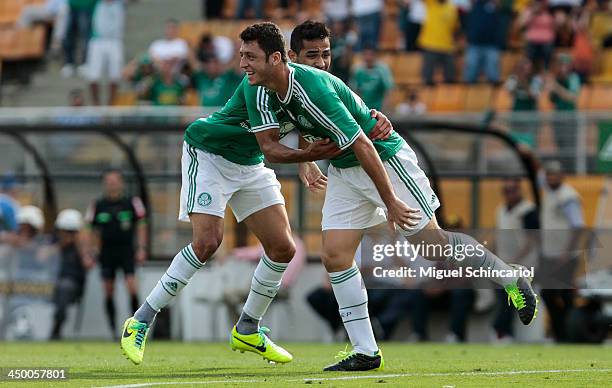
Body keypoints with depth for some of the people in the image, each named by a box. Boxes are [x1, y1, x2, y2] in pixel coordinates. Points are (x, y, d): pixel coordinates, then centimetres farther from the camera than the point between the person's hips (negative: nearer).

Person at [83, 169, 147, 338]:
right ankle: (113, 329, 9)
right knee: (108, 291, 1)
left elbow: (141, 225, 6)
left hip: (127, 250, -2)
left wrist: (141, 249, 0)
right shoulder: (97, 205, 4)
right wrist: (88, 254, 2)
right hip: (107, 252, 2)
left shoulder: (132, 202, 1)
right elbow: (89, 230, 8)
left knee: (131, 284, -16)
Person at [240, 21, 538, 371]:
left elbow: (362, 146, -31)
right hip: (343, 169, 8)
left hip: (384, 158, -8)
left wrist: (390, 201, -27)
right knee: (335, 256, -3)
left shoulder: (312, 89, -33)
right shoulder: (265, 91, -6)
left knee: (430, 241, -4)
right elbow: (268, 145, 1)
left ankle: (512, 280, 16)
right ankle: (366, 352, 0)